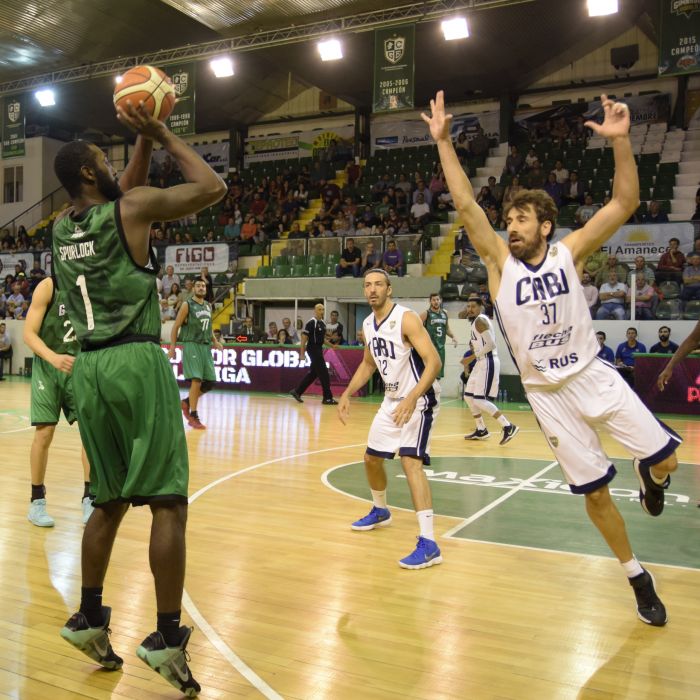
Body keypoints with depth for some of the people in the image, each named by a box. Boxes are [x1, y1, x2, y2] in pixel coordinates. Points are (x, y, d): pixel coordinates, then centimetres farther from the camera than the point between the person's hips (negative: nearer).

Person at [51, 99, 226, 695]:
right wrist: (164, 135, 9)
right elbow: (213, 187, 1)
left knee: (110, 501, 17)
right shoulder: (131, 210, -4)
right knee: (168, 501, -4)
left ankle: (89, 620, 24)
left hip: (88, 368, 7)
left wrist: (144, 143, 28)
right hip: (136, 361, -7)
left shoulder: (62, 227, 15)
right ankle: (168, 639, -2)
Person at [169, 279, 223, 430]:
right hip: (192, 345, -7)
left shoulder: (208, 306, 14)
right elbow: (176, 326, -5)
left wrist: (214, 341, 12)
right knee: (196, 380, -13)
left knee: (210, 381, 4)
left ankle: (187, 402, 24)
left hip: (206, 346, 7)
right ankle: (193, 417, -4)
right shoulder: (187, 305, -5)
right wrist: (172, 347, -11)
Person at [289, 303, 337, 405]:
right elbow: (304, 338, -14)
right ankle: (327, 398, -2)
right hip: (313, 349, -9)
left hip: (319, 350, 9)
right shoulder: (311, 323, -12)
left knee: (313, 373, 13)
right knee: (323, 373, -7)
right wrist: (302, 353, -18)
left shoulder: (322, 323, 12)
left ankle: (297, 392, 22)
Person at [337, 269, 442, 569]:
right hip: (392, 399, 9)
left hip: (419, 399, -9)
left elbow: (434, 361, -27)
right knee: (371, 457, 18)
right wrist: (347, 394, 9)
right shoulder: (368, 324, 5)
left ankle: (428, 544, -24)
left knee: (410, 461, -24)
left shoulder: (406, 318, -20)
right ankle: (380, 511, 45)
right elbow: (368, 363, 20)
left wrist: (412, 398, -38)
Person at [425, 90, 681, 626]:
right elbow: (466, 206, -14)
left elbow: (626, 202, -13)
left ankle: (650, 476, 33)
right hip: (547, 394, 0)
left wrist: (620, 140, -25)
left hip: (594, 376, 0)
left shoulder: (570, 252, -5)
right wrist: (443, 142, -19)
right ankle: (639, 579, 25)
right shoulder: (500, 261, -5)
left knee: (665, 461, -7)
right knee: (595, 492, 5)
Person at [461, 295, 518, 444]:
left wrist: (472, 357, -20)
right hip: (482, 362, 11)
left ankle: (508, 427, -9)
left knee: (480, 400, -13)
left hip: (488, 363, -11)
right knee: (469, 396, 14)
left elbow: (491, 344, -23)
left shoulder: (480, 320, -15)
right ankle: (481, 431, 22)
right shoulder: (479, 320, 16)